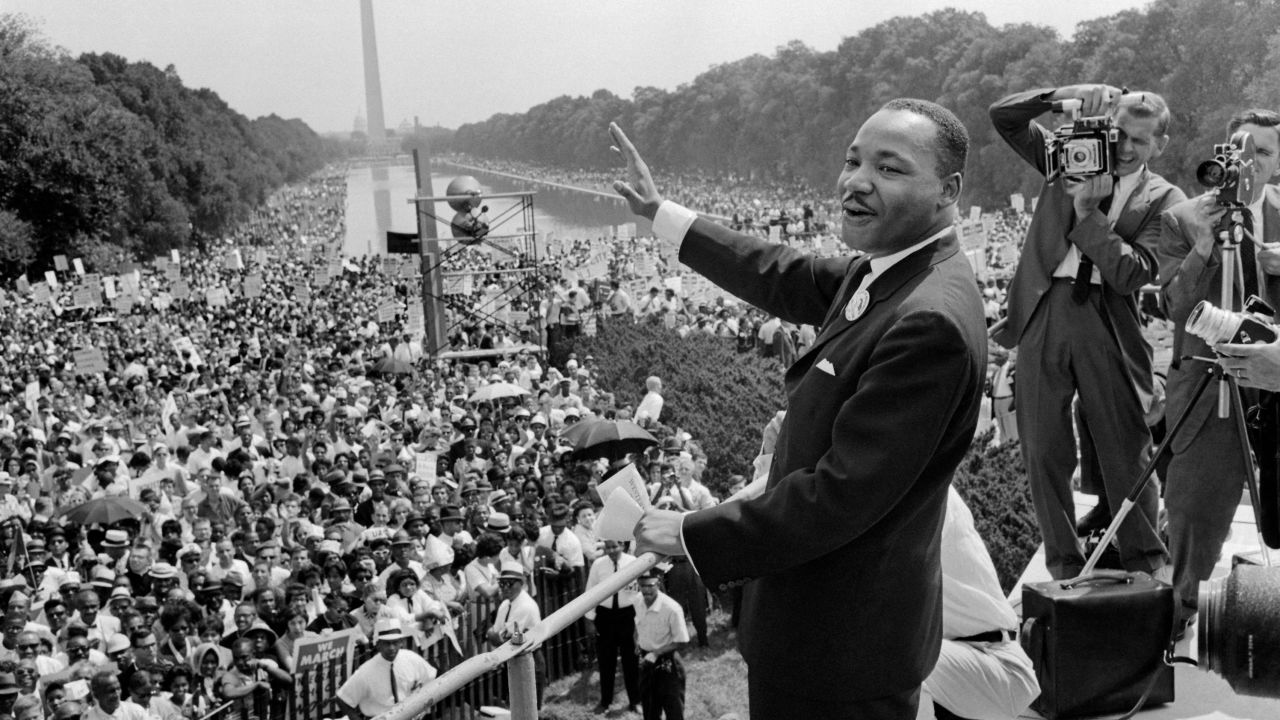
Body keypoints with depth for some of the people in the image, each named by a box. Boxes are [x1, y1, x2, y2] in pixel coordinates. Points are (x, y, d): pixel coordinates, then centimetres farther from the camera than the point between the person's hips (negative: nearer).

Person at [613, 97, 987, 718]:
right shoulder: (884, 271, 2)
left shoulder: (931, 323, -28)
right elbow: (788, 279, 19)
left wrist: (694, 535, -18)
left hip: (842, 643, -9)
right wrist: (660, 214, 21)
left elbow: (843, 494, -28)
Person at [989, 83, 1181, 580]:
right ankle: (1063, 565, 20)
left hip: (1109, 322, -2)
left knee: (1125, 450, 4)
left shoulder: (1164, 201, 3)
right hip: (1043, 312, 2)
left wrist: (1088, 213, -14)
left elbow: (1133, 272, -11)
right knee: (1044, 450, 6)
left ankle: (1146, 562, 22)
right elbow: (1002, 116, 4)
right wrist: (1068, 95, -9)